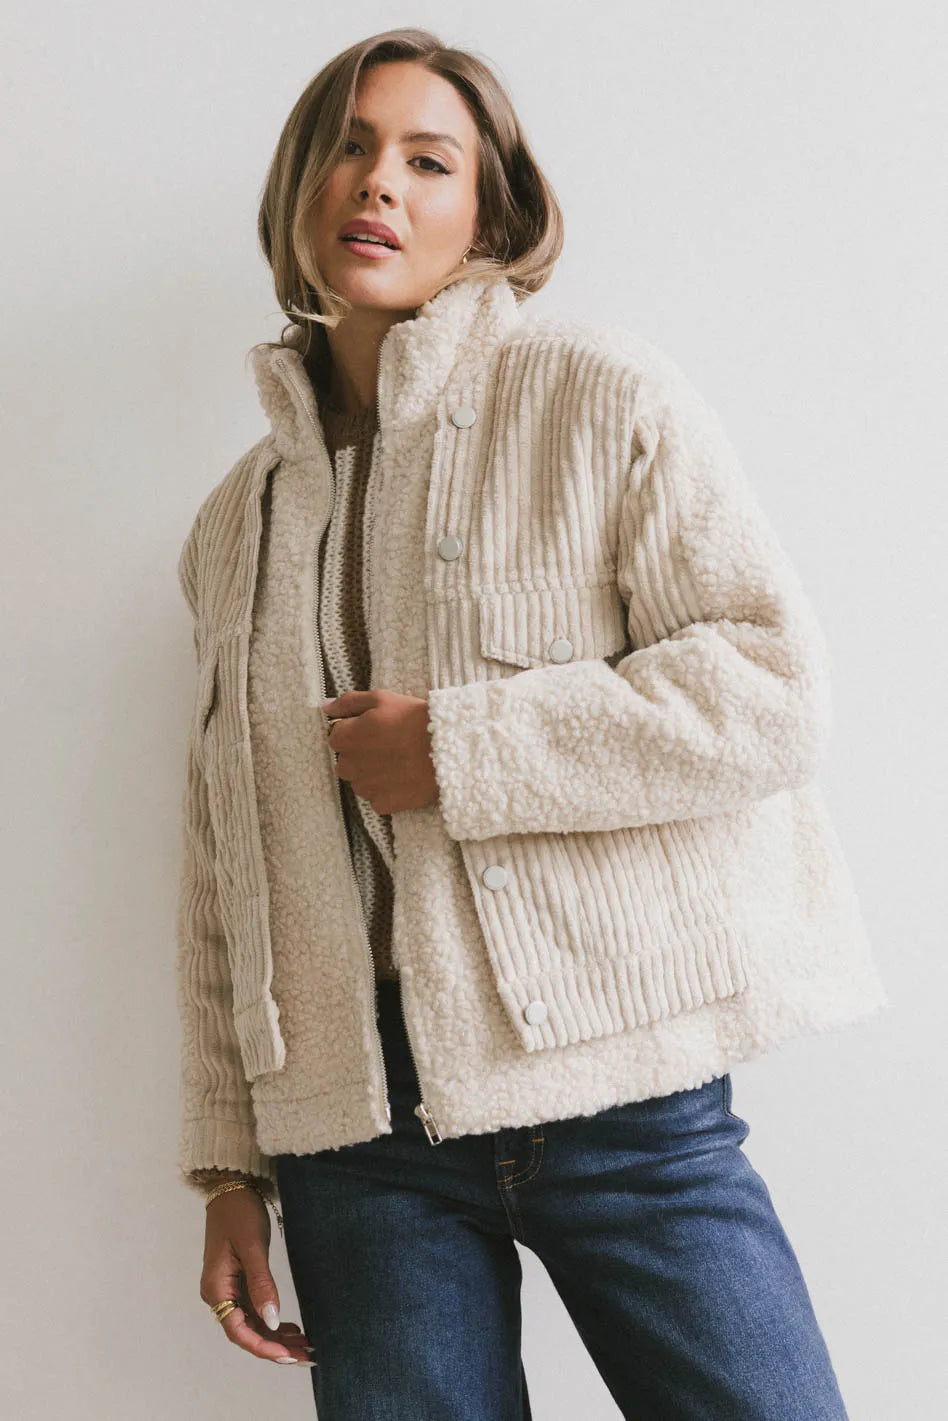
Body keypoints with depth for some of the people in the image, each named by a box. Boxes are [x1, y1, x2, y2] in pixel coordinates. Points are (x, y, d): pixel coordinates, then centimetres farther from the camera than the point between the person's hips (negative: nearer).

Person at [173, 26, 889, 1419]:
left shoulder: (601, 394, 1)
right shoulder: (237, 521, 13)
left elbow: (770, 688, -8)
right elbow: (222, 867, 13)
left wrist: (455, 751, -13)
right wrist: (231, 1163, 10)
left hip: (622, 1096, -3)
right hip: (361, 1132, 3)